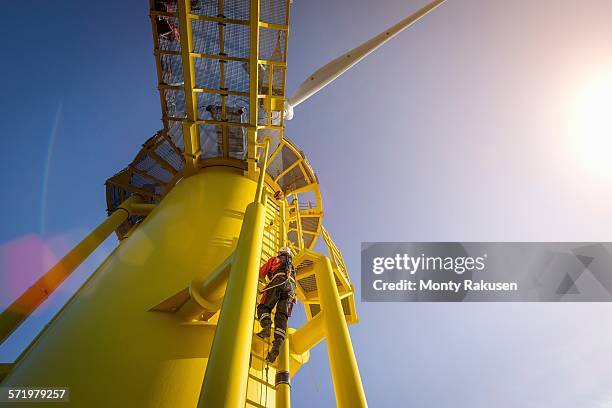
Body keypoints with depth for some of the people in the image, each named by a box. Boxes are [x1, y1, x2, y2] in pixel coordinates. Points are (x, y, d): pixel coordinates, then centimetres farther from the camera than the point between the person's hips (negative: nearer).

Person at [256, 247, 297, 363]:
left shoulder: (274, 259, 29)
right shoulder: (292, 267, 41)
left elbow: (261, 273, 27)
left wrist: (263, 280, 49)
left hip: (278, 282, -3)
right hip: (291, 288, 4)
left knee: (263, 307, 0)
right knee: (281, 317, -7)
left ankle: (267, 326, -31)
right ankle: (277, 344, -28)